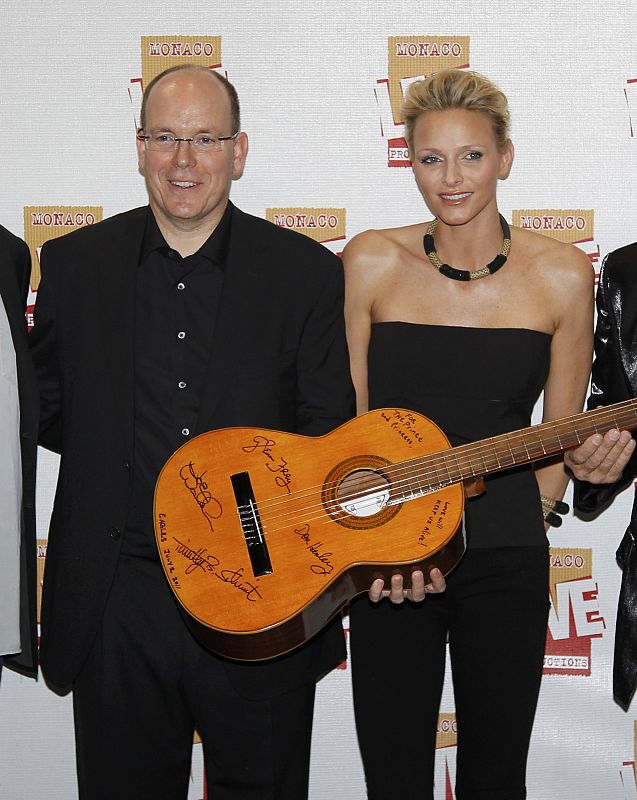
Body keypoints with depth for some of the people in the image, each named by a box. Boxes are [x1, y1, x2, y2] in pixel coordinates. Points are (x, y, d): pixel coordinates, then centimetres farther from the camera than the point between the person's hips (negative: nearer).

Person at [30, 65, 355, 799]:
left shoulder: (306, 272, -1)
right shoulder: (74, 263, 3)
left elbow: (330, 435, 1)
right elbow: (48, 412, 10)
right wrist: (116, 451, 0)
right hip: (116, 607, 1)